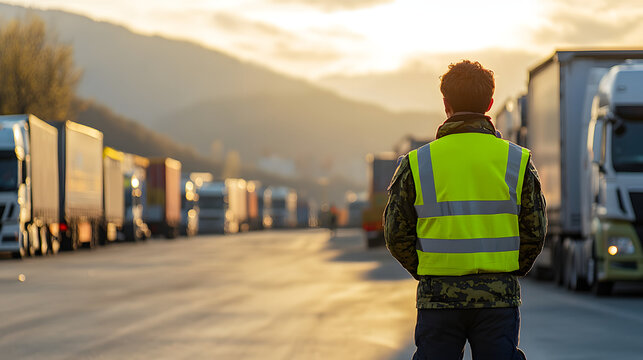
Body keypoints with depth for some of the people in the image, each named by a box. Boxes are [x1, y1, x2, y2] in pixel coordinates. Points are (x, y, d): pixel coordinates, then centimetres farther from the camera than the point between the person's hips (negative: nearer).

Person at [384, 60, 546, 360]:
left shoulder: (416, 163, -1)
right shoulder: (517, 161, 1)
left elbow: (397, 235, 2)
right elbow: (534, 232, 4)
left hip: (438, 299, 0)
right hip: (499, 298, 0)